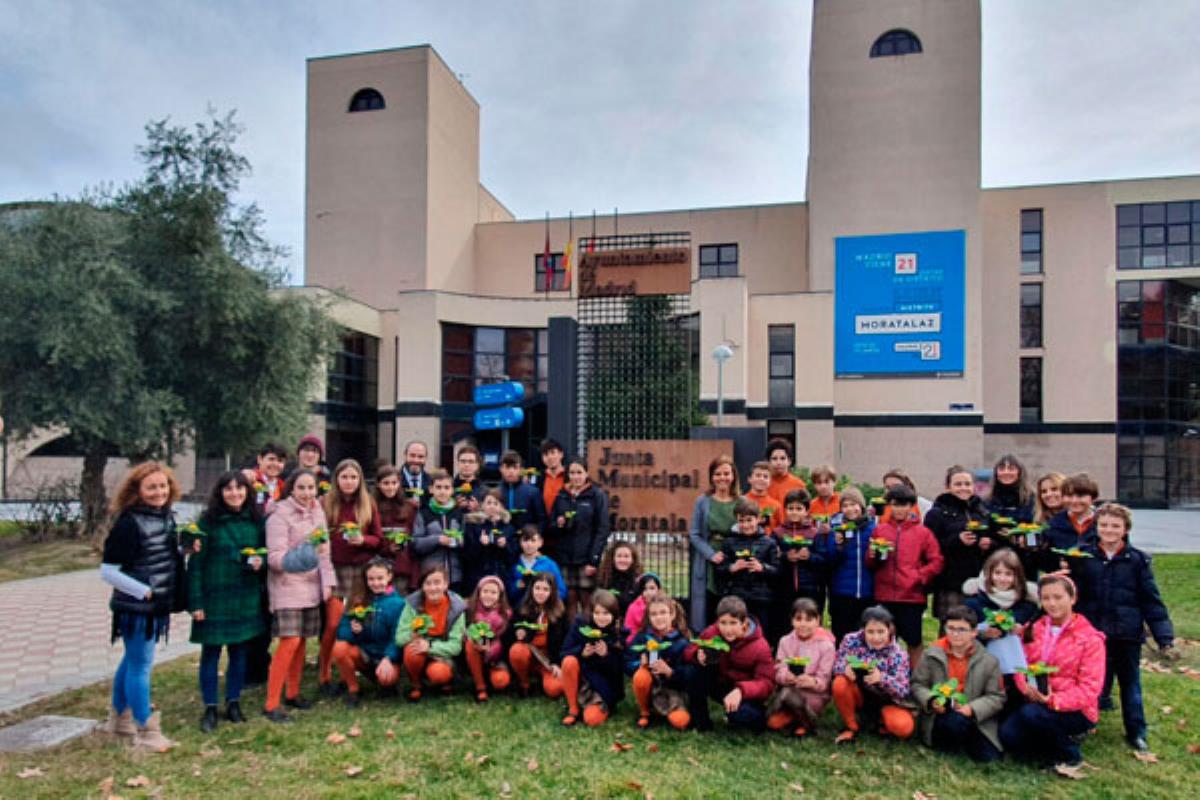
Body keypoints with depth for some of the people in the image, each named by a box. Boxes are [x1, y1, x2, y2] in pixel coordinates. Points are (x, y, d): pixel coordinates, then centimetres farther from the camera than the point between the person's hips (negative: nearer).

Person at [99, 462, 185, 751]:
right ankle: (145, 732, 11)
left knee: (132, 661, 21)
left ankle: (120, 719, 37)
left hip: (158, 606, 8)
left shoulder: (167, 517, 5)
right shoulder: (128, 523, -18)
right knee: (140, 665, 0)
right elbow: (107, 571, -18)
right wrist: (144, 592, -18)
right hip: (135, 607, -8)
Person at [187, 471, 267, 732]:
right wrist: (196, 602, -10)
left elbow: (265, 551, 13)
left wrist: (260, 561, -11)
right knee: (210, 652, 6)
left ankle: (233, 703, 25)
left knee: (239, 651, 11)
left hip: (246, 598, 3)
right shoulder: (207, 521, -7)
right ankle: (210, 709, 19)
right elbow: (195, 563, -7)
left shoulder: (256, 520, 3)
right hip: (214, 597, -3)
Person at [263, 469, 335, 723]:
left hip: (311, 586, 6)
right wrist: (296, 560, -33)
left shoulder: (317, 512, 9)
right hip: (287, 586, -6)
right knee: (290, 642, -12)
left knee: (301, 641, 10)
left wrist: (327, 581, 8)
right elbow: (275, 557, -15)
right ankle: (271, 704, -4)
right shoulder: (280, 515, -11)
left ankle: (292, 693, 25)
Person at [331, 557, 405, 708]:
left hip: (387, 656, -3)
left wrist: (388, 659, -29)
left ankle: (387, 684, 7)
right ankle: (353, 689, -3)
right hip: (363, 653, 3)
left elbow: (398, 637, -13)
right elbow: (342, 631, -1)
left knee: (387, 678, -33)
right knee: (339, 648, -25)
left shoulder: (398, 603, -7)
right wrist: (352, 631, -23)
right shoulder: (358, 600, 3)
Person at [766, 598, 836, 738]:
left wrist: (813, 682, -31)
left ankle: (809, 723, -7)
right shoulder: (785, 641, 4)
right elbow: (778, 671, -4)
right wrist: (785, 677, -27)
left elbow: (824, 681, -9)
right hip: (789, 687, 3)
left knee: (788, 693, -33)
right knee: (773, 722, -22)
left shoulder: (826, 646, -5)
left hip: (815, 694, -3)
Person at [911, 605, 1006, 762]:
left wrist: (972, 709, -16)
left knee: (989, 759, -16)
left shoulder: (988, 661, 1)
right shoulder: (932, 655, 0)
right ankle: (949, 744, -2)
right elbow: (917, 685, 3)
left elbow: (996, 697, 0)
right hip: (940, 718, -2)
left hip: (975, 719, 2)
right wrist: (931, 701, -16)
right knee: (956, 721, -36)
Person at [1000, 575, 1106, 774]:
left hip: (1074, 711, -4)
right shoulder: (1035, 629, 6)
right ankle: (1053, 748, 9)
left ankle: (1071, 753, -3)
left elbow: (1090, 688, -13)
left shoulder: (1090, 639, -8)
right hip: (1037, 703, 4)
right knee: (1008, 735, -20)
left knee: (1031, 713, -32)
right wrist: (1026, 686, -19)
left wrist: (1054, 701, -26)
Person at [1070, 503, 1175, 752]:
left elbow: (1151, 600, 0)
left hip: (1128, 633, 0)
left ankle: (1136, 732, 27)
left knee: (1131, 682, 14)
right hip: (1093, 633, 0)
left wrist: (1164, 635, -4)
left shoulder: (1137, 560, -2)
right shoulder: (1083, 557, -2)